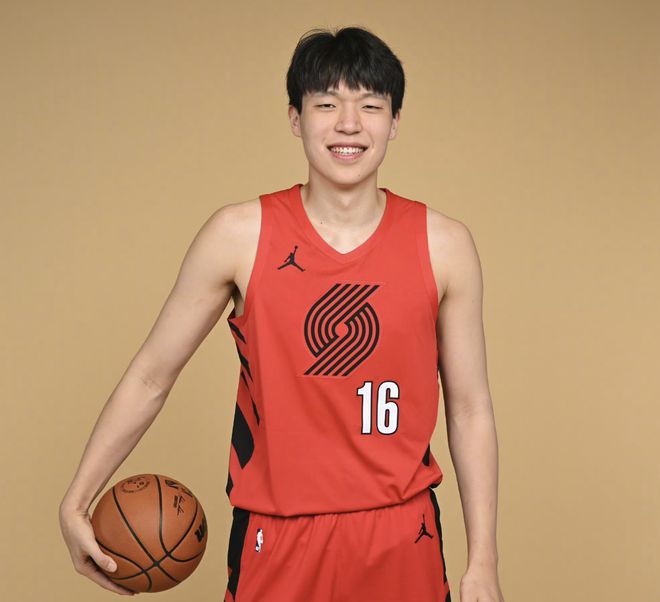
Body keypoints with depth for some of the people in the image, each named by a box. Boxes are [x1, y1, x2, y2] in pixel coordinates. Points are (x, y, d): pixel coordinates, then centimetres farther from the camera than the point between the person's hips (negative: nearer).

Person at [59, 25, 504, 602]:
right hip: (277, 539, -1)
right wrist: (76, 502, 1)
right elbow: (150, 376, 2)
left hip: (402, 540, 1)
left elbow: (469, 408, 2)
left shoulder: (444, 245, -3)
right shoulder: (239, 235, -6)